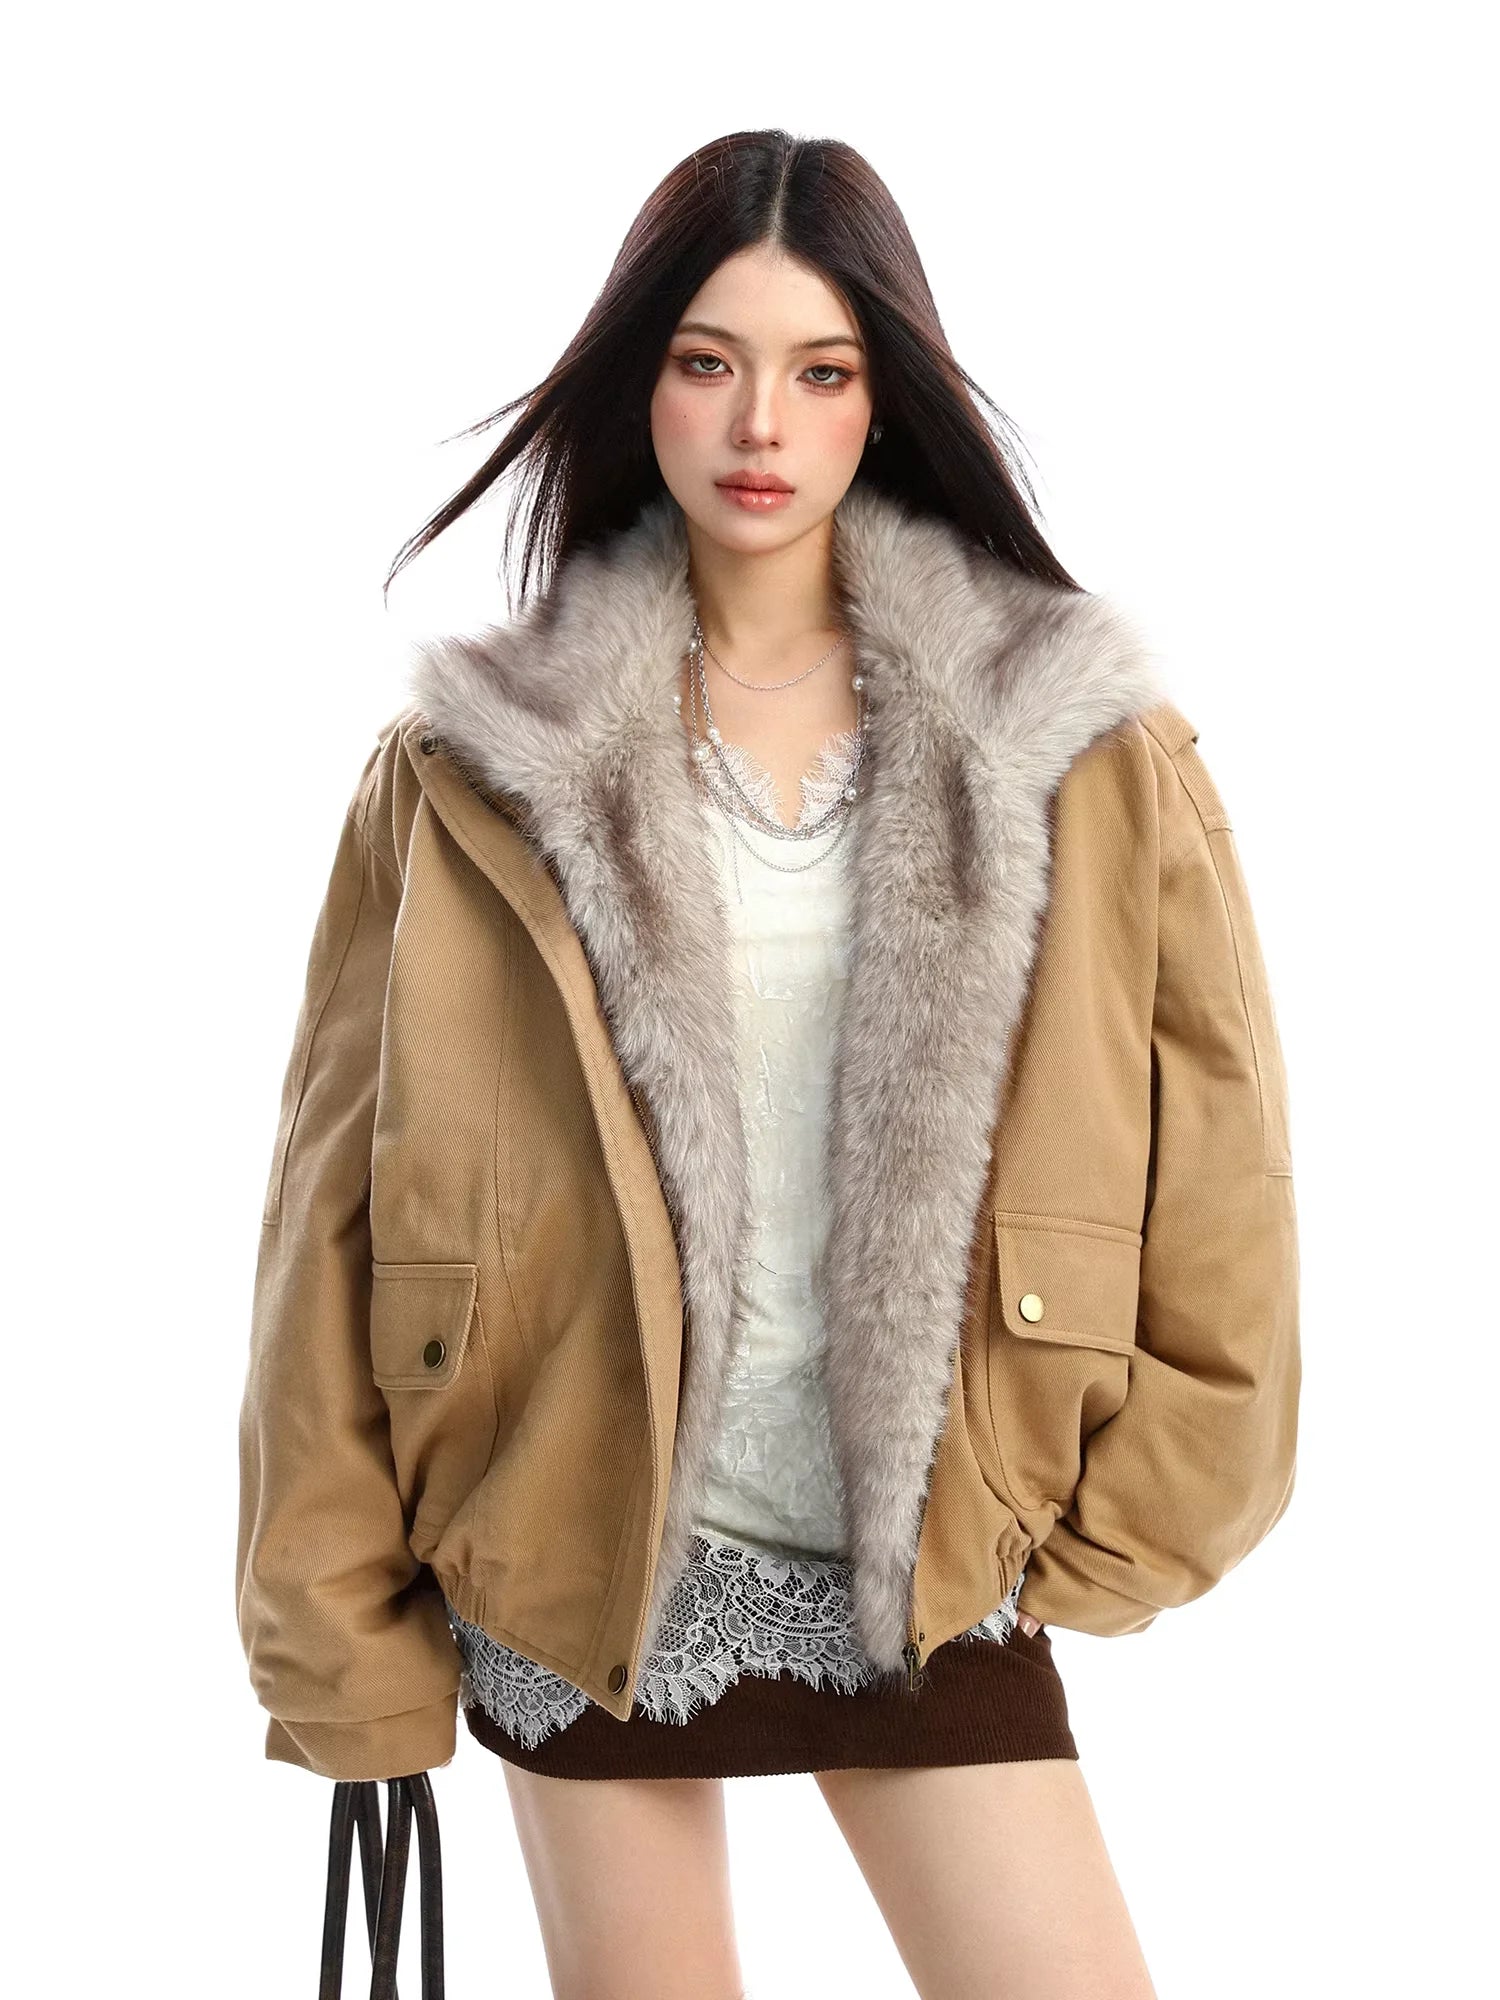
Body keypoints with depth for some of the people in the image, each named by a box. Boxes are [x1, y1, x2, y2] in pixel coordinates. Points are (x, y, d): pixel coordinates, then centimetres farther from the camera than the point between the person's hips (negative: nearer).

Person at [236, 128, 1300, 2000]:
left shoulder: (1076, 740, -1)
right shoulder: (478, 760, -2)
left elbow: (1210, 1139, 3)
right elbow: (344, 1193, -2)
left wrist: (1130, 1521, 3)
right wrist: (344, 1623, -3)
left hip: (923, 1557, 1)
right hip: (582, 1551, 0)